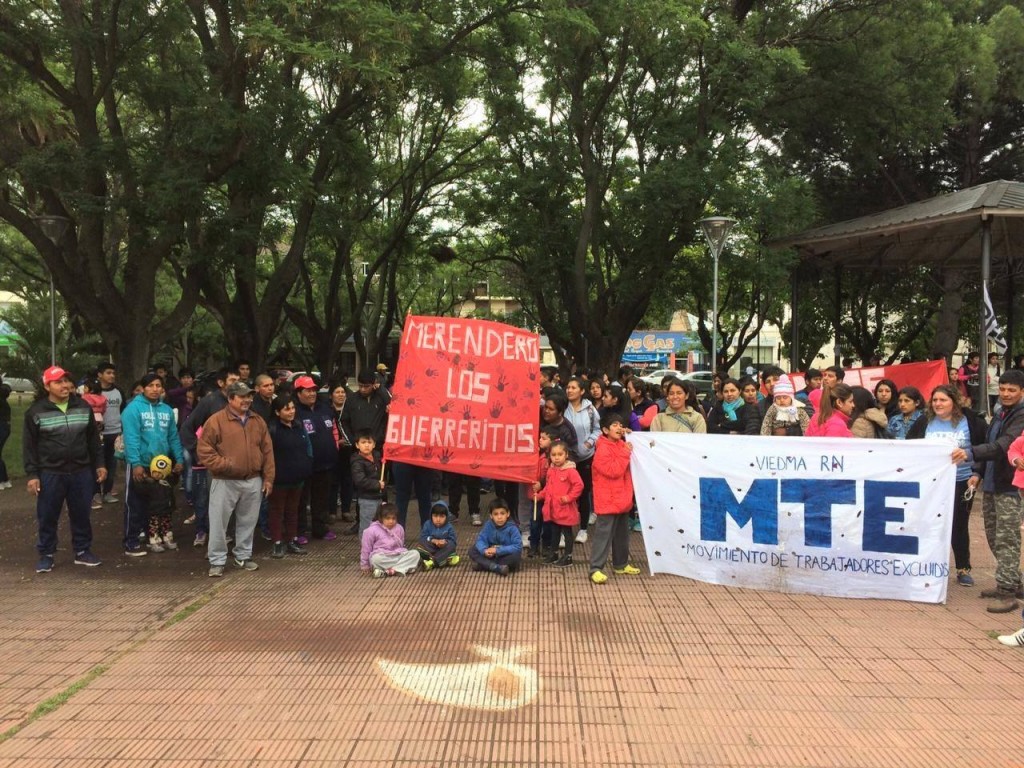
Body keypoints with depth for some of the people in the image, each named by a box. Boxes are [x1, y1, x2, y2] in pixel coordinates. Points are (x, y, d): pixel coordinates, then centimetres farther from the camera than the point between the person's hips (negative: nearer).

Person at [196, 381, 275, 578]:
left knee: (247, 522, 13)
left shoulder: (258, 421, 8)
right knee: (219, 522, 1)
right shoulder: (216, 420, -7)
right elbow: (204, 449, -10)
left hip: (253, 481, 4)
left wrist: (268, 478, 5)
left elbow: (267, 451, 9)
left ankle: (243, 556, 27)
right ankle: (217, 561, 11)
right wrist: (223, 466, -18)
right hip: (225, 482, -4)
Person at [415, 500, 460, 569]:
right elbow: (422, 538, -8)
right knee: (419, 546, -26)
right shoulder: (427, 525, -1)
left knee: (451, 546, -31)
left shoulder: (449, 527, -4)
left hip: (444, 550, -1)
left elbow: (453, 541, -9)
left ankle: (432, 562, -43)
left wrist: (445, 542, -29)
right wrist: (433, 540, -23)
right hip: (430, 549, 1)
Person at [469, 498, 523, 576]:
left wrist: (498, 550, -29)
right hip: (491, 556, 4)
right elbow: (480, 540, -11)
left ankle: (484, 564, -24)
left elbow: (518, 547, -25)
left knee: (516, 555, -34)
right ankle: (497, 568, -29)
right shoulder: (488, 525, -7)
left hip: (506, 556, -3)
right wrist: (484, 550, -34)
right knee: (472, 550, -13)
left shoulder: (512, 528, -18)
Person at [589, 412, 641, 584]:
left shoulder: (622, 445, 11)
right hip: (607, 501, -9)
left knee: (622, 534, 18)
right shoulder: (603, 449, -15)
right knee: (603, 535, -8)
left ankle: (621, 564, 31)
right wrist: (625, 454, -19)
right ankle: (596, 569, -6)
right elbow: (613, 471, -24)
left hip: (622, 499, 9)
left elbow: (627, 470, 25)